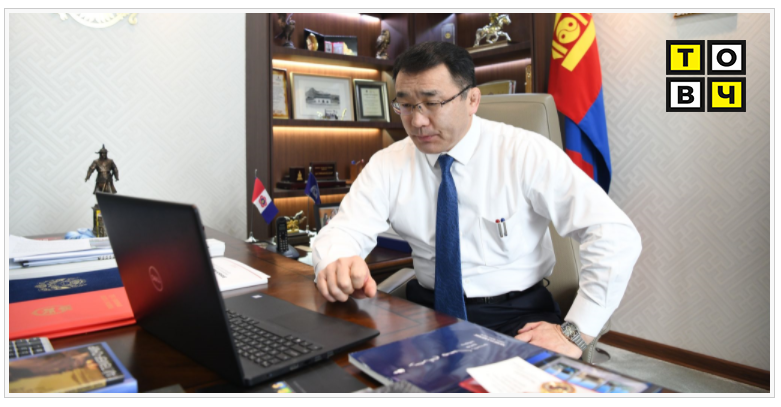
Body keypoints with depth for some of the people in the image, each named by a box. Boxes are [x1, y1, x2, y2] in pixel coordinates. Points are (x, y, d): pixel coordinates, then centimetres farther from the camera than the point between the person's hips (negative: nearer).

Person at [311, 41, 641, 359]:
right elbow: (343, 230, -7)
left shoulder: (526, 153, -10)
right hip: (427, 309, 2)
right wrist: (335, 264, -31)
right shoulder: (388, 164, 0)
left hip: (518, 316, -1)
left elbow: (617, 236, -13)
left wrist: (575, 333, -20)